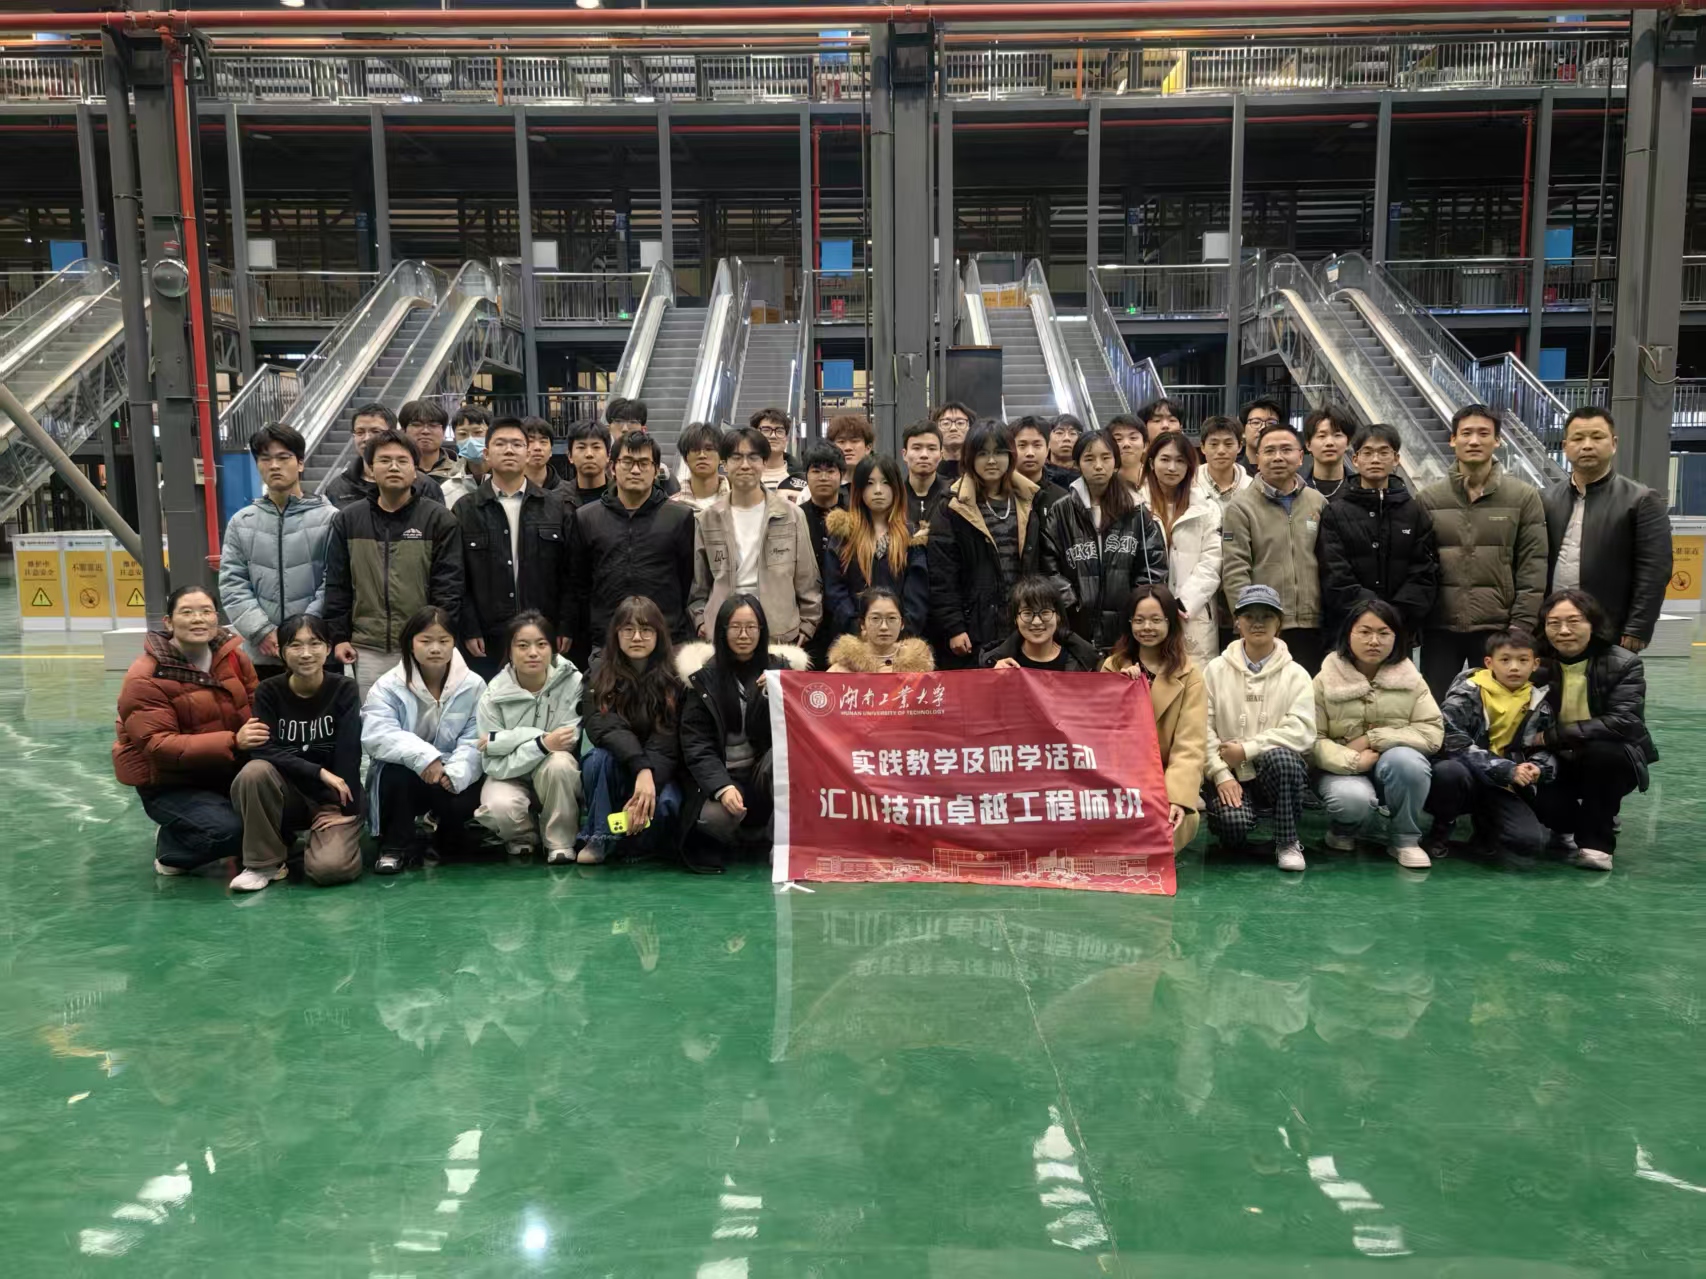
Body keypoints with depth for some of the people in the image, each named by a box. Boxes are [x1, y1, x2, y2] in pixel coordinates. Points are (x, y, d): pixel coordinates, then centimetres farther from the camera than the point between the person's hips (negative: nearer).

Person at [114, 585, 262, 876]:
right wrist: (233, 742, -38)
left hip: (224, 770, 6)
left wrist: (262, 733, -18)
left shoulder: (231, 655, -3)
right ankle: (170, 849, 5)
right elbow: (158, 746, -27)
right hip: (169, 783, -6)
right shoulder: (145, 678, -20)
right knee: (226, 829, -29)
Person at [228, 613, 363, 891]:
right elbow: (262, 750, -17)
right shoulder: (268, 691, -5)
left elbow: (348, 753, -15)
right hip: (288, 793, 2)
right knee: (255, 771, -31)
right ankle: (266, 861, -11)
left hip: (333, 798, -2)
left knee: (330, 866, -28)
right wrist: (319, 772, -26)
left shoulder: (344, 690, -7)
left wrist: (347, 809, -22)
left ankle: (320, 835, 10)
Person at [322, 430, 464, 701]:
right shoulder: (348, 520, 9)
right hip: (367, 650, 3)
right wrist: (338, 636, 4)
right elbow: (337, 584, 11)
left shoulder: (439, 519, 0)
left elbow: (448, 585, -3)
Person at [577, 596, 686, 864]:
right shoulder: (600, 673, -6)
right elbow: (600, 727, -20)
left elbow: (666, 743, -15)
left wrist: (649, 781, -32)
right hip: (617, 768, 1)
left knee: (665, 806, -33)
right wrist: (641, 769, -35)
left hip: (661, 771, -1)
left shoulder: (674, 677, -9)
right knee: (600, 757, -31)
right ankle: (599, 837, -18)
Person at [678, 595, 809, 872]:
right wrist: (722, 787, -22)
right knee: (716, 817, -33)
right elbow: (696, 744, -6)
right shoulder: (703, 676, 0)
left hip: (766, 771, 1)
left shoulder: (781, 668, 3)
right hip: (719, 774, -1)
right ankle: (762, 837, 1)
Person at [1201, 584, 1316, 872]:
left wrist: (1246, 749, -15)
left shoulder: (1295, 674, 2)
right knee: (1234, 822, -30)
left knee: (1280, 757, -35)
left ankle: (1288, 842, -15)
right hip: (1229, 771, 0)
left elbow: (1301, 732, -10)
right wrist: (1221, 774, -15)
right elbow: (1204, 728, -4)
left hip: (1276, 770, 1)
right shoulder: (1216, 670, 4)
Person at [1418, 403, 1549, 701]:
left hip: (1498, 629, -1)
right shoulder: (1428, 498, 4)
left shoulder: (1524, 497, 1)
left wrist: (1522, 626, -8)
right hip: (1439, 629, 1)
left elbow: (1532, 568, -1)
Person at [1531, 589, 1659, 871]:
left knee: (1601, 750, -35)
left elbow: (1625, 722, -27)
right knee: (1541, 800, -29)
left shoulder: (1623, 664, -13)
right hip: (1560, 763, 1)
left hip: (1612, 762, -1)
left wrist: (1554, 736, -30)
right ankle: (1576, 825, 9)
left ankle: (1596, 840, -16)